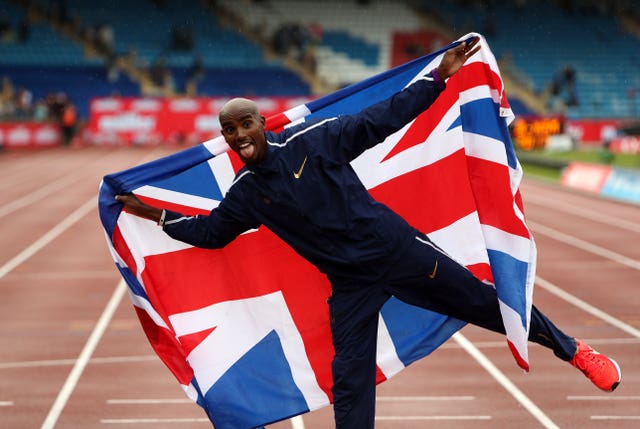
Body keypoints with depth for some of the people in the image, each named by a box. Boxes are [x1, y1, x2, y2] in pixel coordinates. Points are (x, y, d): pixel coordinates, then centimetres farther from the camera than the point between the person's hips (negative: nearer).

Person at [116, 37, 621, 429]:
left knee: (481, 301, 4)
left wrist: (439, 76, -10)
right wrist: (156, 214, 14)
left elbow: (383, 118, -7)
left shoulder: (313, 139, -9)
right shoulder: (246, 193, 1)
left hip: (396, 247, -2)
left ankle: (570, 348, 24)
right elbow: (211, 231, 18)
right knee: (349, 380, -1)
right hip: (351, 284, 3)